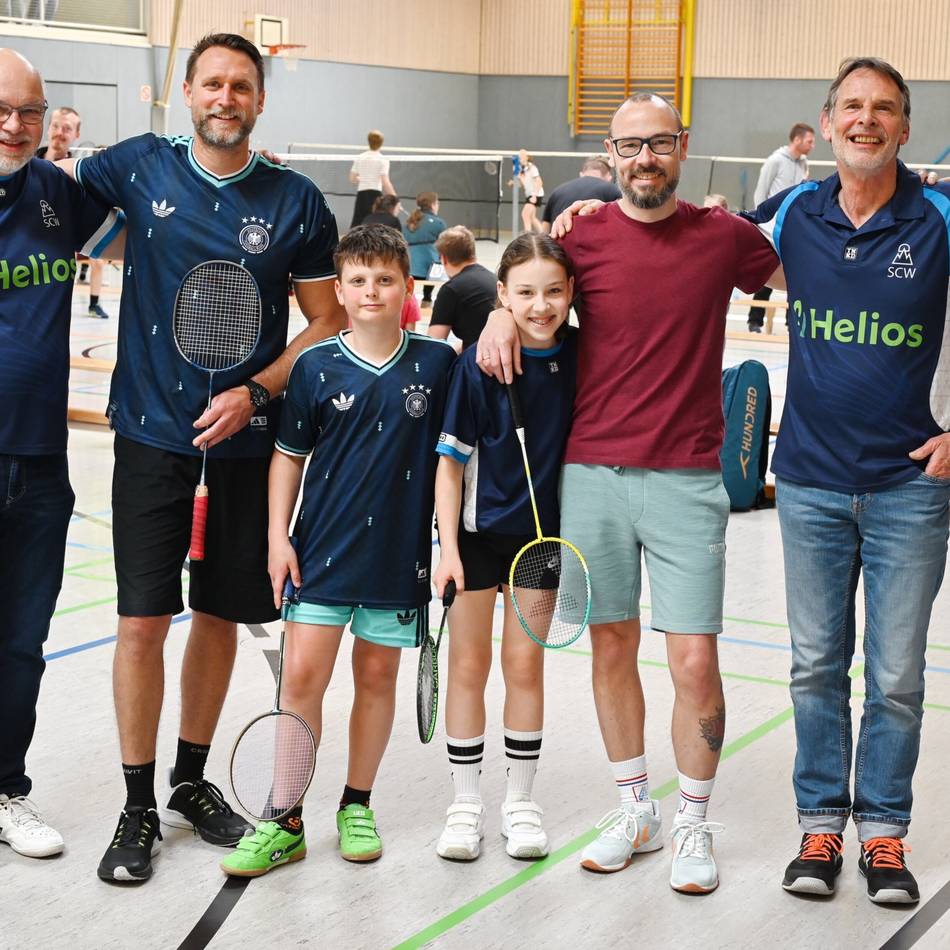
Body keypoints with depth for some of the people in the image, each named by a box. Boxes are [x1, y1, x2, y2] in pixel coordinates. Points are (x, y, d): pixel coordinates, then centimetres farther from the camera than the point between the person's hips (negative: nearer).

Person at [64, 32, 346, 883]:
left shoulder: (297, 201, -1)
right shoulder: (140, 167, 1)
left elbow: (327, 321, 3)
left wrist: (254, 392, -9)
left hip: (245, 437, 1)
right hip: (153, 431, -1)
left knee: (220, 615, 11)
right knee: (143, 620, -3)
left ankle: (192, 780, 30)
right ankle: (139, 806, 11)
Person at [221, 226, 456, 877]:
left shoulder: (436, 362, -1)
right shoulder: (315, 366, -2)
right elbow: (289, 455, 5)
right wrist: (278, 536, -1)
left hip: (400, 553, 1)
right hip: (322, 550, -1)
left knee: (377, 677, 11)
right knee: (302, 677, -4)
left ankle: (358, 806, 26)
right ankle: (286, 822, 6)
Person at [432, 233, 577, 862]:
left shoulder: (578, 353, -8)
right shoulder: (478, 362, -14)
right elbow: (450, 460, -10)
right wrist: (448, 545, -14)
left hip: (541, 527, 2)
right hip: (477, 528, -2)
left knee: (525, 664, 9)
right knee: (469, 665, 6)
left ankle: (521, 800, 22)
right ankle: (466, 803, 17)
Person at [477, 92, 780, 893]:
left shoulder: (725, 236, 2)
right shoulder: (583, 235, 2)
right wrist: (503, 312, -4)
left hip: (687, 481, -1)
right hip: (592, 473, 1)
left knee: (695, 662, -4)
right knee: (612, 648, 10)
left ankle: (693, 825, 16)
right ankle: (634, 810, 27)